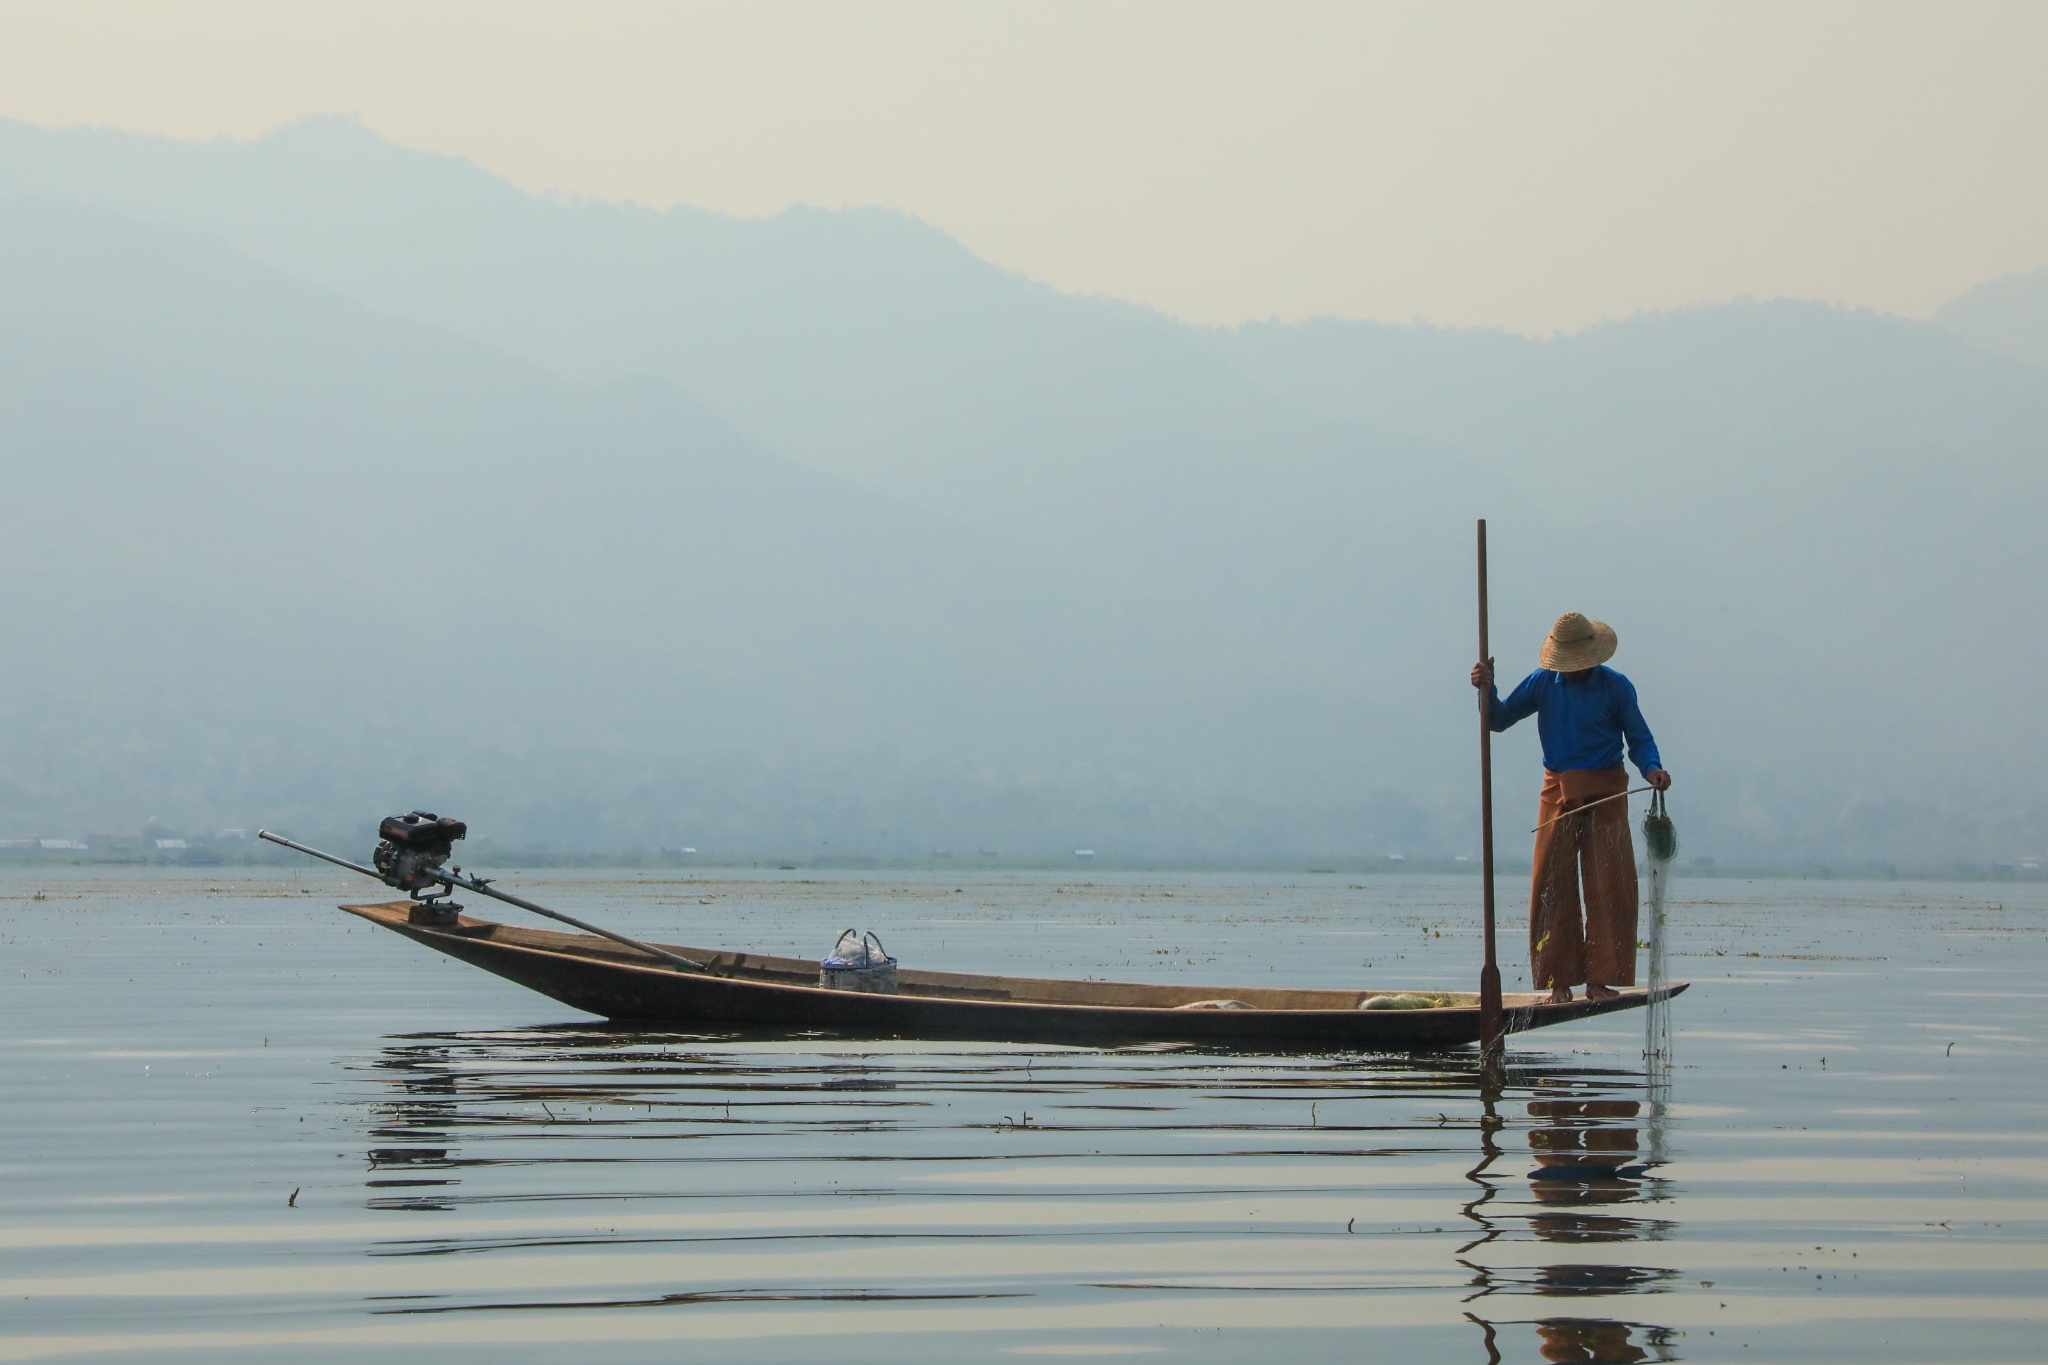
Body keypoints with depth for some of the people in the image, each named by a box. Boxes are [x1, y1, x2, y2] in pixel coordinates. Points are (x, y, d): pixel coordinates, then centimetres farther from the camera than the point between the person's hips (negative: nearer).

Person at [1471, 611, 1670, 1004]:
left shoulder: (1616, 687, 1)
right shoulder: (1543, 683, 6)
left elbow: (1639, 739, 5)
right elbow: (1499, 719, 11)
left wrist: (1652, 769, -15)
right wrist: (1487, 690, -8)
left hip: (1605, 794, -2)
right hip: (1558, 792, 2)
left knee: (1608, 886, -5)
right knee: (1552, 886, -3)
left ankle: (1600, 979, -1)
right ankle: (1559, 979, 1)